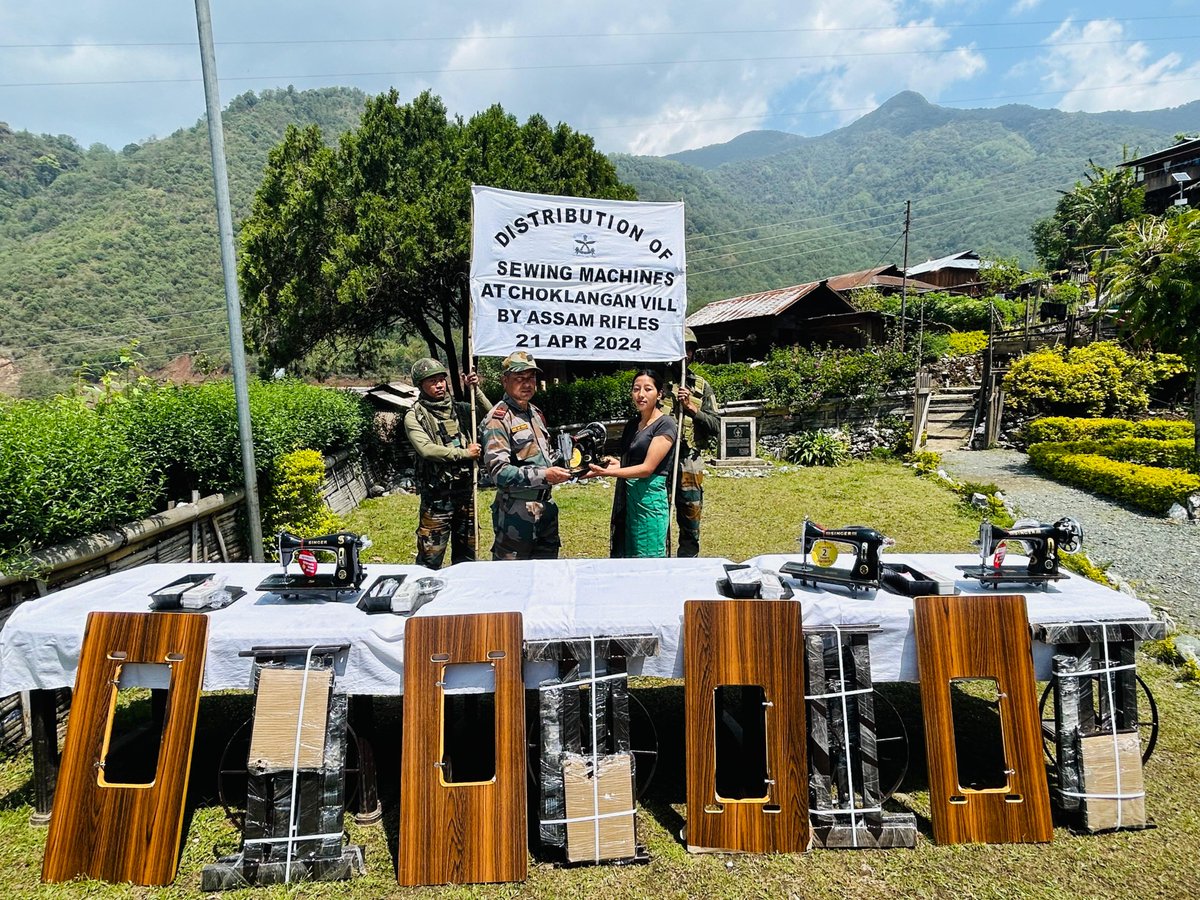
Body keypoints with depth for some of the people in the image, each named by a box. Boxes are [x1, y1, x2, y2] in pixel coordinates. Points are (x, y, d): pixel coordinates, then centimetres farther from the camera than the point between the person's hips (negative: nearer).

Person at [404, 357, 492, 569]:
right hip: (437, 496, -5)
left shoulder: (459, 409, 9)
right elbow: (427, 449, -18)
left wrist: (476, 390, -10)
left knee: (466, 555, 17)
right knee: (430, 559, -1)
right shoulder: (415, 416, -6)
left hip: (465, 490, 5)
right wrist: (465, 453, -14)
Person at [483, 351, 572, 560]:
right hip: (517, 514, -8)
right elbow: (499, 471, -22)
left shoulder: (536, 413, 14)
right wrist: (543, 475, -27)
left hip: (547, 508, 8)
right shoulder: (498, 419, -13)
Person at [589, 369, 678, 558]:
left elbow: (647, 468, -16)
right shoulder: (632, 423, 13)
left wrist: (607, 472, -21)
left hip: (649, 498, -7)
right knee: (624, 553, 12)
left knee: (648, 558, -1)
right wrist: (616, 463, 2)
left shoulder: (665, 425, -9)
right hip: (626, 497, 7)